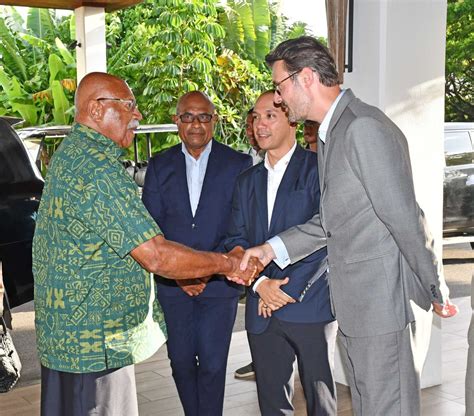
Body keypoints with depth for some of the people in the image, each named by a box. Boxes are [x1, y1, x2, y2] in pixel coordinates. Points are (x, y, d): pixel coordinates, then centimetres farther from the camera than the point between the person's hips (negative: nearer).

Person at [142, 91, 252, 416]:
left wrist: (209, 269, -11)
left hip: (219, 282, -2)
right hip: (172, 283, 2)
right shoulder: (160, 166, 7)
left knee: (212, 364, -1)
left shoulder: (239, 164, 1)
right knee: (181, 362, 10)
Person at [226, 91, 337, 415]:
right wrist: (260, 284, -8)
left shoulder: (318, 169, -3)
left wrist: (291, 290, -14)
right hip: (262, 311, 5)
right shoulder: (247, 181, 16)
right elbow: (236, 239, 9)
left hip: (310, 306, -5)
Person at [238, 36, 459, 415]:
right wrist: (272, 249, 7)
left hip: (383, 300, -10)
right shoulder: (331, 133, 13)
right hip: (354, 303, 10)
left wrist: (435, 293, -12)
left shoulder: (364, 127, -19)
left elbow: (403, 218, -19)